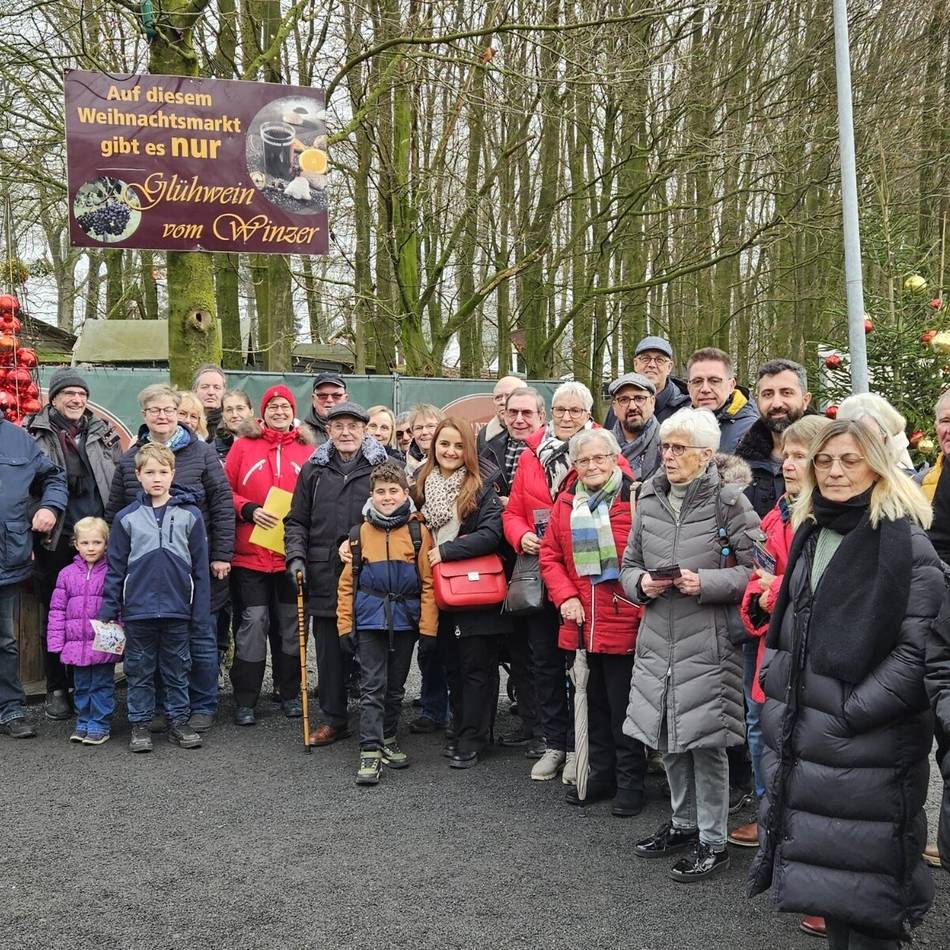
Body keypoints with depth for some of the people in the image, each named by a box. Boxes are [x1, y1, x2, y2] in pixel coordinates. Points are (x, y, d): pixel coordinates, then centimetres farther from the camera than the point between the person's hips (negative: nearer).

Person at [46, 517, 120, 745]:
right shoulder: (67, 574, 4)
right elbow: (57, 609, 7)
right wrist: (56, 641, 3)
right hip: (77, 643, 3)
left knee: (102, 685, 4)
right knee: (81, 686, 14)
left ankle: (100, 725, 13)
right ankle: (83, 723, 26)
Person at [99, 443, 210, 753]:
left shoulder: (190, 515, -1)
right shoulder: (126, 517, 1)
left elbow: (200, 567, 1)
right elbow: (115, 567, 5)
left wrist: (200, 611, -1)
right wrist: (108, 610, 1)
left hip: (178, 610, 0)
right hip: (138, 609, 0)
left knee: (177, 670, 11)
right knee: (139, 671, 10)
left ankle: (179, 722, 22)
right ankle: (139, 724, 21)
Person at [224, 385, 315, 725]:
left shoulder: (307, 451, 6)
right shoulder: (243, 445, 3)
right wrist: (249, 510, -12)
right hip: (250, 553, -2)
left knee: (290, 623, 11)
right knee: (252, 622, -1)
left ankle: (290, 693, 24)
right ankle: (245, 700, 9)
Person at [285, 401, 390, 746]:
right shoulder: (313, 470, 10)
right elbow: (296, 521, 15)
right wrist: (296, 557, 0)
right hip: (324, 577, 3)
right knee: (329, 651, 9)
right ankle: (333, 719, 22)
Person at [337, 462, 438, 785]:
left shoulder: (419, 532, -2)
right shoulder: (361, 533, 2)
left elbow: (429, 583, -3)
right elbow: (347, 583, 4)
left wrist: (428, 627, -7)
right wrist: (345, 625, -1)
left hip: (405, 621, 1)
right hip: (369, 621, 0)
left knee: (395, 686, 14)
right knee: (372, 687, -3)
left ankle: (387, 740, 30)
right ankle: (370, 752, -2)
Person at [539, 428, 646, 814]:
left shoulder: (635, 497, -10)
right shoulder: (566, 502, 7)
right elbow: (550, 555, 11)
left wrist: (643, 601, -17)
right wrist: (565, 597, -2)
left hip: (623, 620, -5)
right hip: (581, 622, 5)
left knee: (623, 706, 4)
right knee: (594, 703, 16)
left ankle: (630, 782, 17)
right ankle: (602, 773, 30)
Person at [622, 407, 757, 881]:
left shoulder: (729, 500, -8)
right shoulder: (649, 499, 8)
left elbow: (754, 568, -8)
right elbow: (629, 564, 15)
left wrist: (705, 583, -20)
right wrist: (641, 583, -6)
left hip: (708, 641, -5)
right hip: (658, 639, 6)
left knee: (705, 741, 0)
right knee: (668, 737, 15)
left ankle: (713, 841, 16)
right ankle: (683, 822, 35)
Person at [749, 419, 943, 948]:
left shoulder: (905, 540, -11)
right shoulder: (809, 532, 12)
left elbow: (920, 647, -16)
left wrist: (852, 710, -18)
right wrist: (776, 681, 11)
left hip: (866, 746, -7)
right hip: (799, 733, 7)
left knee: (864, 884, 2)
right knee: (823, 863, 17)